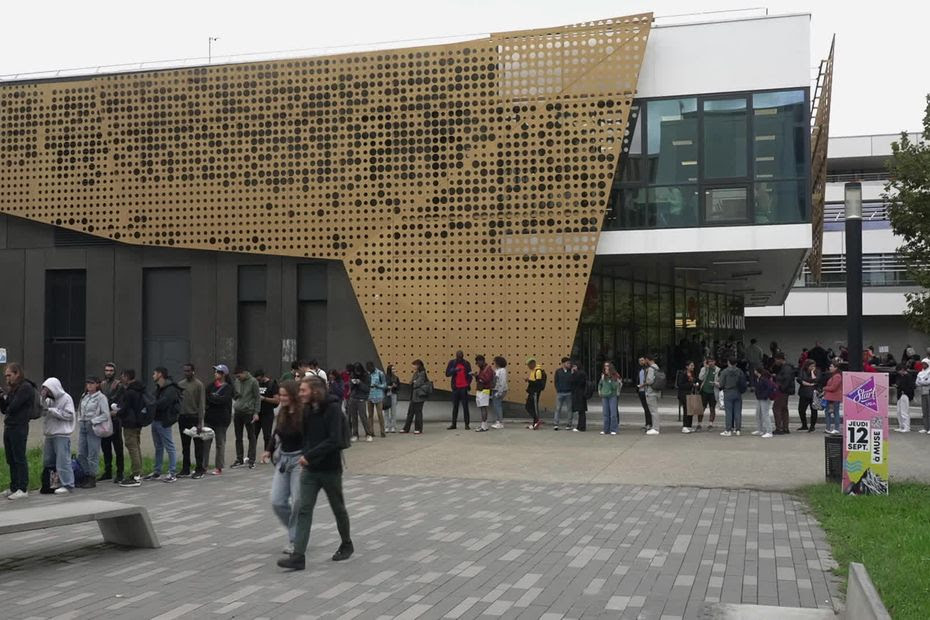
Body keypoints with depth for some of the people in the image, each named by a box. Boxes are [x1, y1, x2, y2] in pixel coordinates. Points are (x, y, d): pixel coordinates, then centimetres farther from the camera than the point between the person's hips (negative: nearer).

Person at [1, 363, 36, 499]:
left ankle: (23, 489, -3)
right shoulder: (12, 389, 17)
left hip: (19, 428, -9)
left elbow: (13, 407, -19)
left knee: (19, 459, -6)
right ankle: (14, 487, 19)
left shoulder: (26, 388, -11)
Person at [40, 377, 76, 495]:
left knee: (63, 460, -10)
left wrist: (51, 410, -13)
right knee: (47, 461, 13)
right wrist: (42, 399, -4)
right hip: (50, 434, 8)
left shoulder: (66, 398, -6)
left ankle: (67, 485, -6)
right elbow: (43, 413, 7)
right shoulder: (49, 399, 13)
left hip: (62, 435, -8)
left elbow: (68, 415, -14)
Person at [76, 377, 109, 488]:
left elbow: (106, 414, -12)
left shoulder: (101, 397, -7)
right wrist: (80, 420, 9)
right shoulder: (84, 396, 15)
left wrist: (93, 421, -15)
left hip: (93, 428, -7)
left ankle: (92, 478, 4)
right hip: (82, 427, 7)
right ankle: (86, 476, 17)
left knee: (92, 455, -4)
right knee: (81, 454, 7)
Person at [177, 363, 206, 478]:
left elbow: (202, 404, -9)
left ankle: (199, 469, 5)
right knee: (185, 446, 10)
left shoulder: (198, 385, -6)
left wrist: (200, 422, -14)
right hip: (183, 418, 5)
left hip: (194, 418, -5)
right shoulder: (180, 384, 11)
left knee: (198, 445, 0)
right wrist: (178, 416, 4)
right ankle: (185, 469, 16)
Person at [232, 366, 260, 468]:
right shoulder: (237, 381, 8)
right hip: (237, 412, 5)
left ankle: (251, 460, 5)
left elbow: (257, 398, -6)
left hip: (249, 413, -5)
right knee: (238, 437, 9)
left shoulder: (253, 382, -7)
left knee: (251, 437, 2)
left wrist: (256, 412, -9)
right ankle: (239, 459, 17)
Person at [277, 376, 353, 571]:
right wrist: (305, 457, 0)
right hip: (310, 469, 5)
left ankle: (346, 545, 33)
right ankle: (298, 556, -6)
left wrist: (309, 455, -25)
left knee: (338, 508, 12)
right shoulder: (307, 410, 5)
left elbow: (334, 440, -24)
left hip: (330, 469, -5)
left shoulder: (333, 409, -16)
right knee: (303, 510, -4)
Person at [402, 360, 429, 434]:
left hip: (419, 396, -9)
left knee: (418, 412, -1)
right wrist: (413, 382, -4)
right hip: (413, 397, 9)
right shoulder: (416, 373, 17)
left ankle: (418, 429, 7)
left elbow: (418, 384, -19)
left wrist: (413, 382, -3)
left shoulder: (422, 374, -12)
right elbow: (412, 383, 15)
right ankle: (406, 428, 16)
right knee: (410, 412, 11)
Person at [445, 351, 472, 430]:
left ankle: (467, 424, 2)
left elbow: (469, 374, 8)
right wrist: (455, 370, -22)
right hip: (455, 388, 1)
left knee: (465, 406, 0)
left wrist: (469, 384, -6)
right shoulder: (452, 362, 2)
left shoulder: (466, 363, 2)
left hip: (464, 387, -1)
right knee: (455, 406, 8)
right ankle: (453, 424, 13)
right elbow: (447, 374, -5)